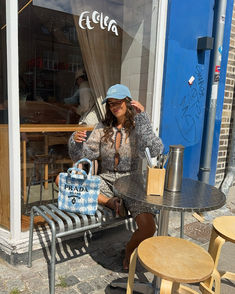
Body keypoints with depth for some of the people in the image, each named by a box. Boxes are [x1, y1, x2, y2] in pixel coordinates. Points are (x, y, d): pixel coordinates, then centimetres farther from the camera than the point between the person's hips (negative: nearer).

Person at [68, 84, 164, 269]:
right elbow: (83, 156, 3)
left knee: (148, 227, -25)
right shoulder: (103, 128, 5)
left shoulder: (138, 128, -3)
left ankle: (130, 250, 11)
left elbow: (154, 151, -22)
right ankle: (109, 201, -11)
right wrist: (76, 142, -20)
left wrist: (142, 117, -21)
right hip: (106, 181, 3)